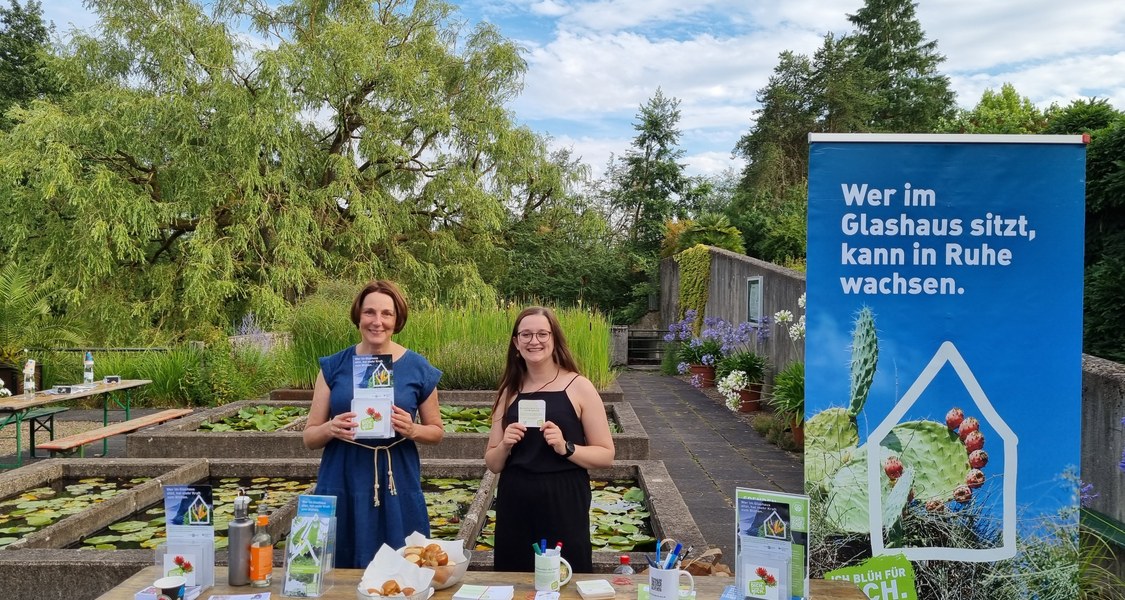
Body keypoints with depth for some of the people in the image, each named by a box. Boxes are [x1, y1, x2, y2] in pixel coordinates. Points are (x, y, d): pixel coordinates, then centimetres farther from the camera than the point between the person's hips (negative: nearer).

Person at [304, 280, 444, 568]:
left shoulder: (418, 369, 0)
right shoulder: (334, 366, 3)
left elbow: (436, 430, 10)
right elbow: (309, 437, 6)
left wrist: (412, 430, -11)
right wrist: (331, 428, -15)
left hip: (396, 491, -1)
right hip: (341, 489, 1)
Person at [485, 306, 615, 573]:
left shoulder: (579, 387, -3)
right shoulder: (509, 391, 7)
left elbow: (606, 455, -3)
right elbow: (493, 464, 11)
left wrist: (566, 448, -18)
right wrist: (505, 446, -9)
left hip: (564, 504, -3)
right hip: (515, 506, 3)